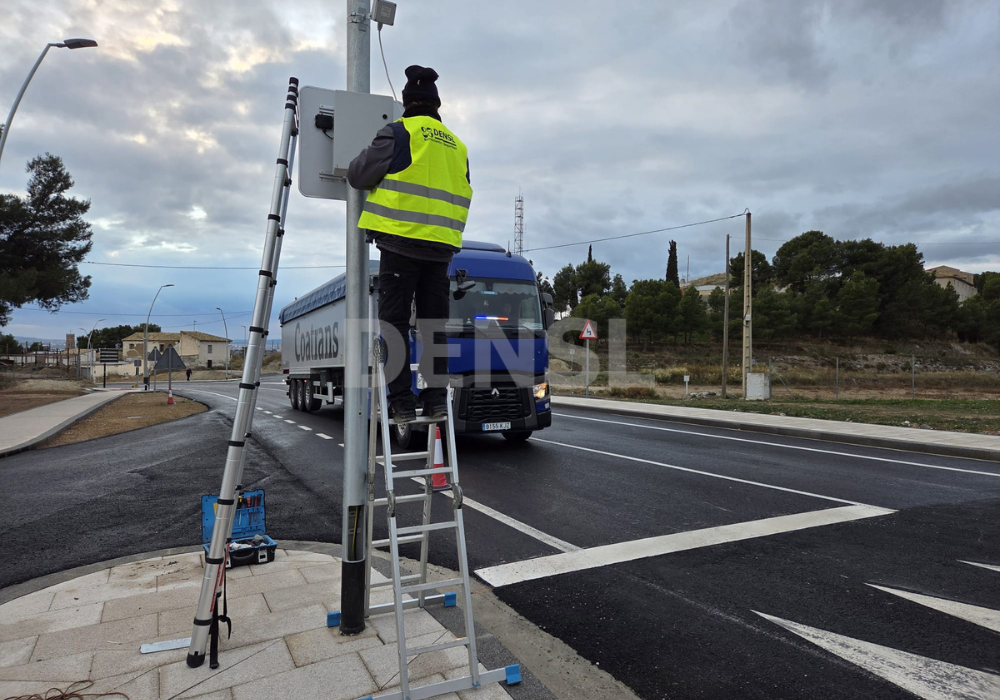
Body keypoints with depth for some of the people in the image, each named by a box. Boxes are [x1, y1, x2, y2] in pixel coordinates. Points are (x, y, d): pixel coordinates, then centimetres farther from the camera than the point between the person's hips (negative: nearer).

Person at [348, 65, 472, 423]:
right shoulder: (457, 145, 19)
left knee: (395, 322, -1)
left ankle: (401, 402, -3)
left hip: (401, 240, -5)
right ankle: (437, 398, 6)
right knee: (434, 325, 8)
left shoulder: (398, 132, 1)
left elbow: (358, 176, 4)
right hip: (441, 246, 5)